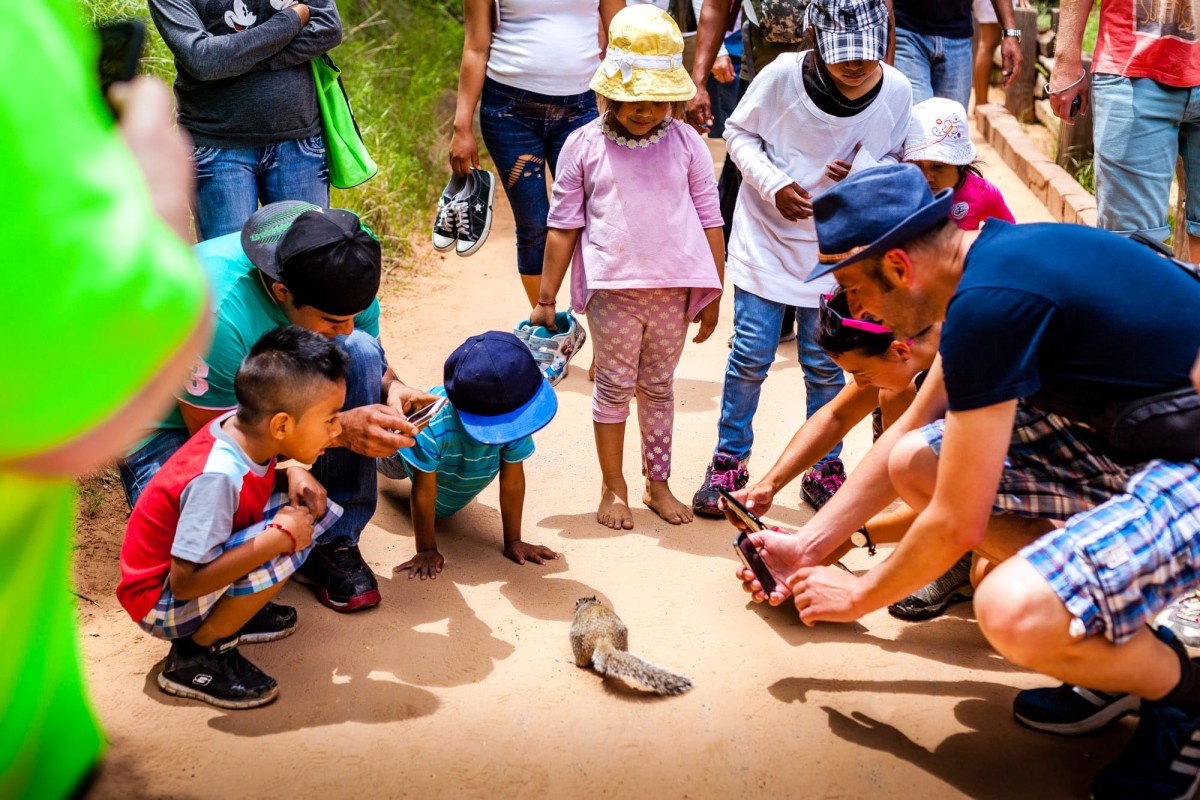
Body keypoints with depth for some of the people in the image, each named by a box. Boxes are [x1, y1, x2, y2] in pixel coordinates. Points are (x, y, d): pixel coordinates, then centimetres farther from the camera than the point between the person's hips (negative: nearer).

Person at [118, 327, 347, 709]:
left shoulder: (243, 427, -12)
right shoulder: (217, 477, -34)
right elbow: (184, 582, -33)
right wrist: (280, 535, -32)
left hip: (201, 567, 8)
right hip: (161, 602, -8)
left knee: (311, 511, -3)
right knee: (286, 547, -29)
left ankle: (233, 610, 8)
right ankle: (195, 655, -11)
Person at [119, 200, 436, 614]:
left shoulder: (340, 278, -19)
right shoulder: (216, 311, -38)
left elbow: (374, 365, -2)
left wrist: (393, 389, -27)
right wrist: (338, 429, -37)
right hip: (176, 423, -6)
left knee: (359, 351, -23)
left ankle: (334, 543, -12)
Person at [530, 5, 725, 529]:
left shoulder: (685, 143, 2)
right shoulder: (585, 146, -1)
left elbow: (709, 222, 6)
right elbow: (563, 226, 2)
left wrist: (713, 294, 6)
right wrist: (545, 300, 3)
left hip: (674, 290, 2)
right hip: (612, 290, -1)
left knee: (658, 387, 13)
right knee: (615, 387, 7)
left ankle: (658, 484, 26)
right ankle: (613, 488, 21)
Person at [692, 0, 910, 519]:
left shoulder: (895, 93, -11)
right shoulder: (782, 76, -17)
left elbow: (892, 160, 4)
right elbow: (739, 133, -3)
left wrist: (862, 173, -18)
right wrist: (775, 186, -18)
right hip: (766, 237, -1)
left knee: (826, 363, 8)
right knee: (751, 356, 1)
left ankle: (824, 469, 24)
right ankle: (729, 463, 17)